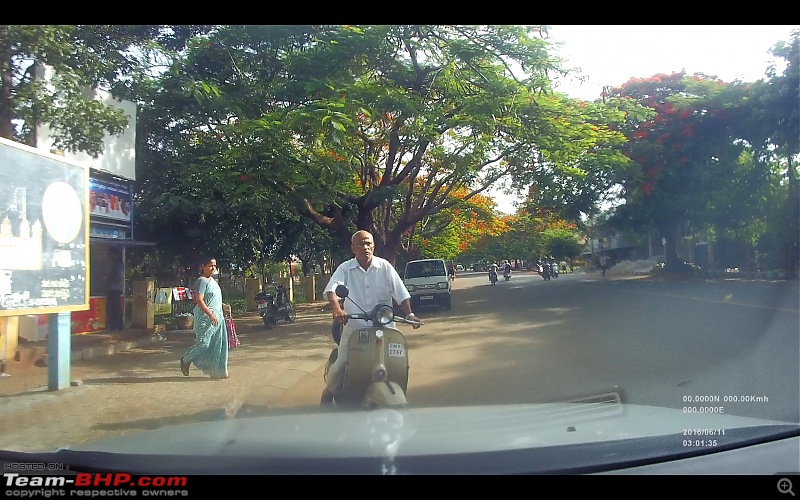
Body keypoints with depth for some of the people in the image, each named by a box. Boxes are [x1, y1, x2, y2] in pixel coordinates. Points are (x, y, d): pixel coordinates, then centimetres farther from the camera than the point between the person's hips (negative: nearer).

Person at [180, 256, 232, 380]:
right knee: (203, 344, -5)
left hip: (217, 317, 9)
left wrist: (223, 306, 14)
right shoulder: (202, 281, -13)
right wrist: (210, 314, -28)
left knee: (218, 345, 7)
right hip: (205, 318, -9)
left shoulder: (212, 280, 16)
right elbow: (199, 300, -22)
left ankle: (217, 371, 13)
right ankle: (186, 360, 21)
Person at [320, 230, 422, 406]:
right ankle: (328, 393, 17)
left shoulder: (385, 266, 2)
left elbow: (401, 293, 0)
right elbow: (331, 289, -16)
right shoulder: (345, 268, -1)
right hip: (354, 327, -1)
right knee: (341, 364, -11)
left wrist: (409, 314, -12)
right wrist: (336, 309, -34)